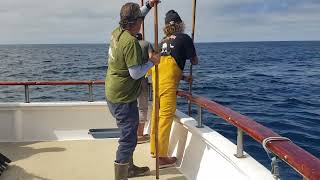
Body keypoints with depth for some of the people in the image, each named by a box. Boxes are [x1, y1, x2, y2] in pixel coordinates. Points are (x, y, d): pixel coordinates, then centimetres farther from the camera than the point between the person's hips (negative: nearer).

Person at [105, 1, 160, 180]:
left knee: (129, 133, 24)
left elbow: (134, 19, 26)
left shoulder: (117, 32, 5)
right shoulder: (131, 41, -23)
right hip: (123, 98, -10)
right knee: (128, 138, -2)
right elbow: (136, 73, -24)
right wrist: (152, 61, -10)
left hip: (113, 95, 10)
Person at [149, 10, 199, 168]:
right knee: (166, 116, -4)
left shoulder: (164, 40, 23)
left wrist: (184, 77, 29)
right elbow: (194, 61, 9)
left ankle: (154, 149, 31)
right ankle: (162, 157, 0)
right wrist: (193, 57, 31)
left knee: (157, 114, 17)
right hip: (168, 82, -8)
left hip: (157, 79, 8)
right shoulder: (184, 38, 3)